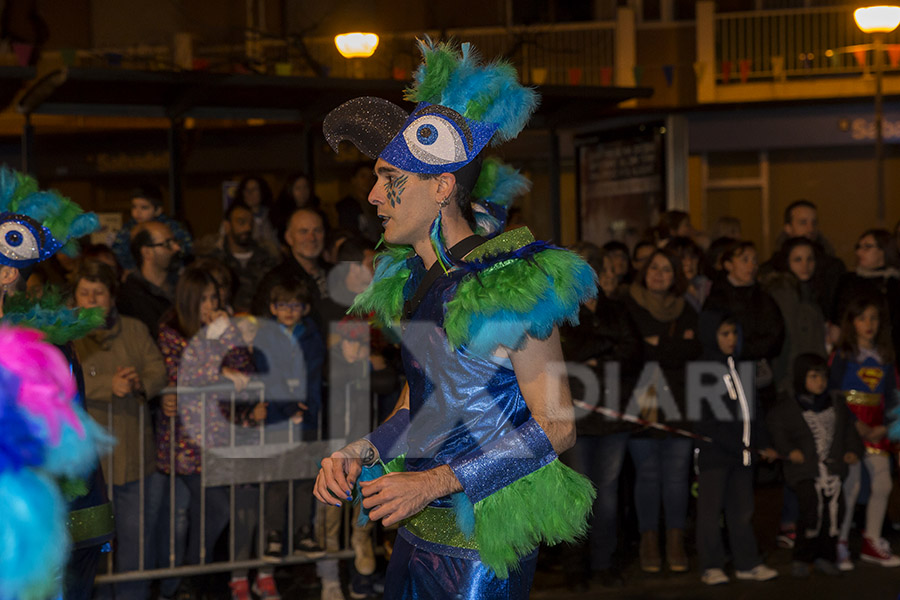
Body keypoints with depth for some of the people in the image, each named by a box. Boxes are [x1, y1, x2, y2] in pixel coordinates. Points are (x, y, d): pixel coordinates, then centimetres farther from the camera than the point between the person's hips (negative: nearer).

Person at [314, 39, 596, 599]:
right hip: (418, 532, 7)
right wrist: (358, 453, -1)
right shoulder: (412, 281, 8)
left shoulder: (513, 287, -16)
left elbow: (556, 427, -16)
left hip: (482, 548, -7)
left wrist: (436, 482, -20)